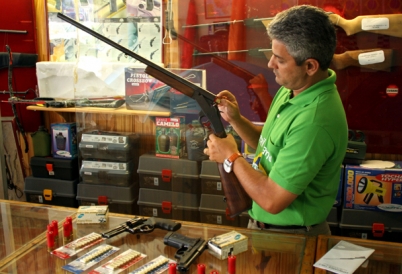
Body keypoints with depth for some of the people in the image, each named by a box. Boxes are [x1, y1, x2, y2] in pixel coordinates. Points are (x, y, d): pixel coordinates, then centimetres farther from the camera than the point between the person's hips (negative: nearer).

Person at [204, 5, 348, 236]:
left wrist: (231, 157, -16)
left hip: (291, 236, -8)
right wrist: (236, 119, -6)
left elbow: (272, 201, -29)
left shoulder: (314, 121, -31)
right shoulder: (293, 89, -3)